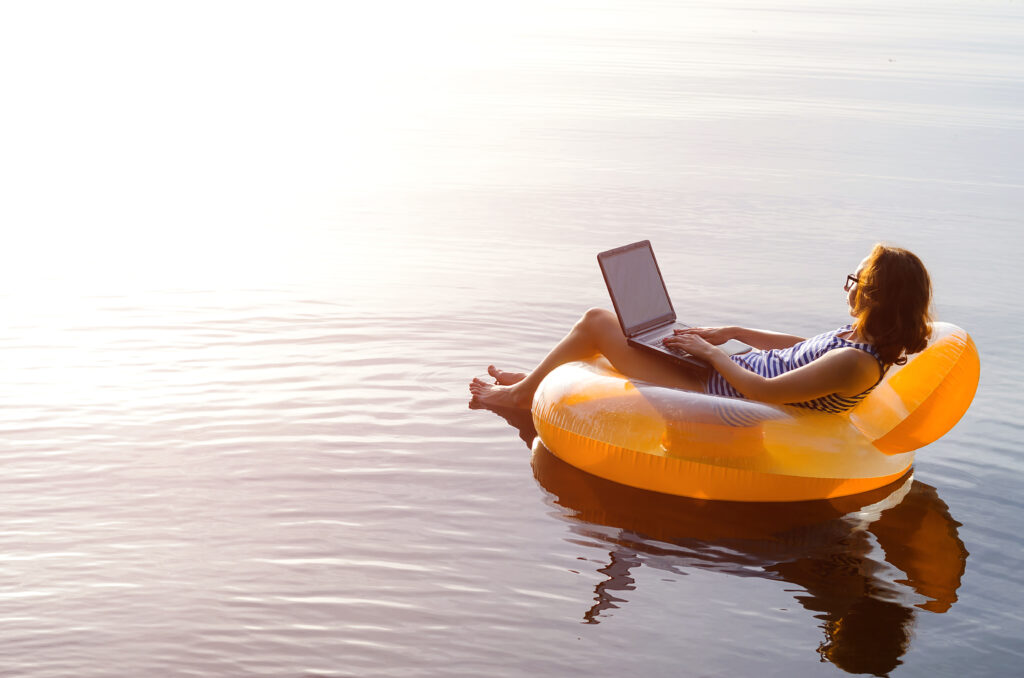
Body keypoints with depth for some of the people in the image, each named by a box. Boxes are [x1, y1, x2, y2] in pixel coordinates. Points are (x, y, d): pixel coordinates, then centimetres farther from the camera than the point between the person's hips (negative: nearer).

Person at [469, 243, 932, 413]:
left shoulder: (857, 362, -29)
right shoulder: (859, 337, -1)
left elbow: (764, 391, -29)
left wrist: (710, 351, -15)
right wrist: (732, 333, 11)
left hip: (714, 394, -10)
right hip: (726, 374, 10)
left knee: (597, 322, -2)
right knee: (611, 322, 18)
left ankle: (523, 393, 22)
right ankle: (534, 380, 37)